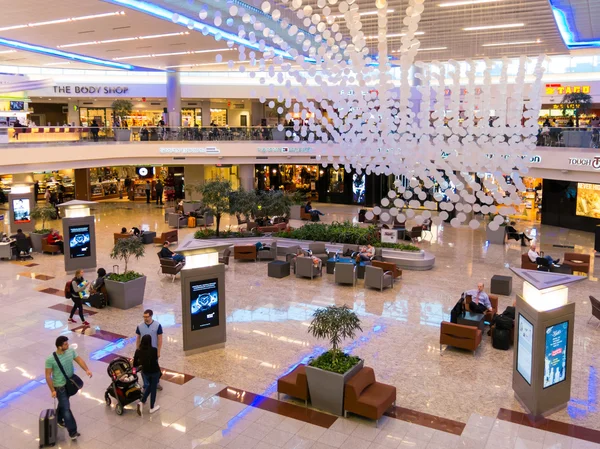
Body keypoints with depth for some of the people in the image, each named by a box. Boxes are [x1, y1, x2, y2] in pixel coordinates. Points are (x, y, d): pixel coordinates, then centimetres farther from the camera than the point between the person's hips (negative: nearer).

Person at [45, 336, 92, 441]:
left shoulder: (71, 351, -10)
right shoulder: (50, 359, -25)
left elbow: (79, 360, 2)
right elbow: (48, 376, -18)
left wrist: (87, 370, -13)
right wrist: (52, 390, -17)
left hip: (70, 383, 6)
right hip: (60, 386, -6)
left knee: (63, 403, 27)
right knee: (66, 408, -5)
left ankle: (59, 419, 52)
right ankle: (72, 432, -1)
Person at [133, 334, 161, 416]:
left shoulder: (138, 351, -14)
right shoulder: (154, 350, -23)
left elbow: (135, 364, -6)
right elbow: (156, 360, -9)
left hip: (145, 372, 3)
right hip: (155, 372, -3)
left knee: (149, 386, 28)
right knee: (153, 388, 15)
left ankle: (142, 402, 12)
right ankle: (152, 408, 26)